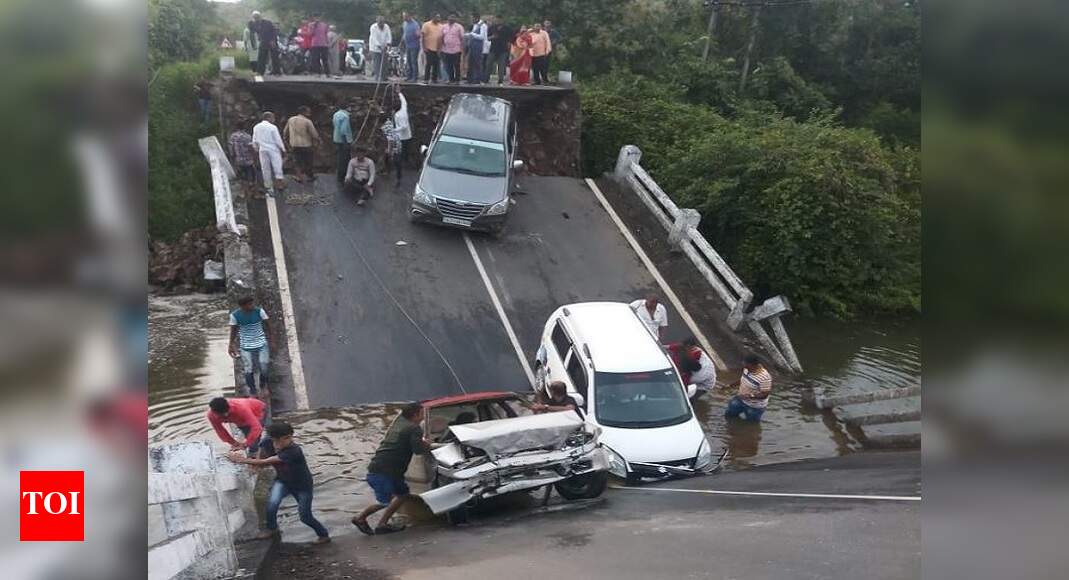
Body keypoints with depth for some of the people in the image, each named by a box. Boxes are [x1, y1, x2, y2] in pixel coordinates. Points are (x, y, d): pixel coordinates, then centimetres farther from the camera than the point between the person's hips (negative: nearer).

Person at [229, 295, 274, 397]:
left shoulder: (259, 311, -11)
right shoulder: (235, 315, -11)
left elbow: (267, 325, 1)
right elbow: (233, 330, 2)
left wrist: (271, 340, 4)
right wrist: (231, 345, 6)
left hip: (261, 344, 0)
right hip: (246, 346, 0)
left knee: (264, 368, 3)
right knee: (249, 371, 3)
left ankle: (263, 386, 33)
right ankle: (253, 393, 23)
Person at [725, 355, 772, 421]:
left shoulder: (765, 377, -32)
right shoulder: (747, 369, -9)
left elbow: (765, 394, -28)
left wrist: (750, 396, -37)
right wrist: (730, 385, 4)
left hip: (754, 406, -7)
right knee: (728, 414, 15)